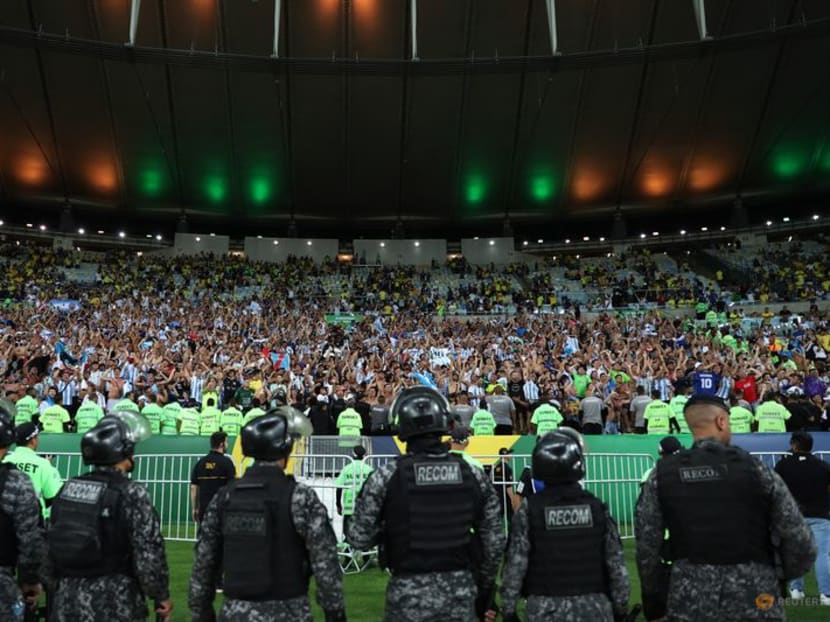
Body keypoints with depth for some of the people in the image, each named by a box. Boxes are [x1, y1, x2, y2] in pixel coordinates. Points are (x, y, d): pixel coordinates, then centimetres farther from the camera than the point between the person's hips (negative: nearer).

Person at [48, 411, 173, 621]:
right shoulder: (132, 494, -16)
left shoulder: (68, 488, 1)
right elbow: (149, 554, -17)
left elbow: (53, 544, 9)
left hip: (66, 603, 5)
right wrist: (162, 595, -3)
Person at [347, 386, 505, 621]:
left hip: (409, 593, -2)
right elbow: (494, 541, 2)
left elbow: (359, 539, -7)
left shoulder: (386, 477, -13)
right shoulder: (474, 475, -4)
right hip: (461, 590, 2)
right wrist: (484, 586, 17)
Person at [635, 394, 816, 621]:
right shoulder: (756, 470, -6)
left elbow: (646, 549, -1)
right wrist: (779, 574, 16)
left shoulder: (661, 475, -2)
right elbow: (802, 545, -4)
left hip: (688, 603, 1)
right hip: (755, 601, -1)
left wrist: (655, 602, 12)